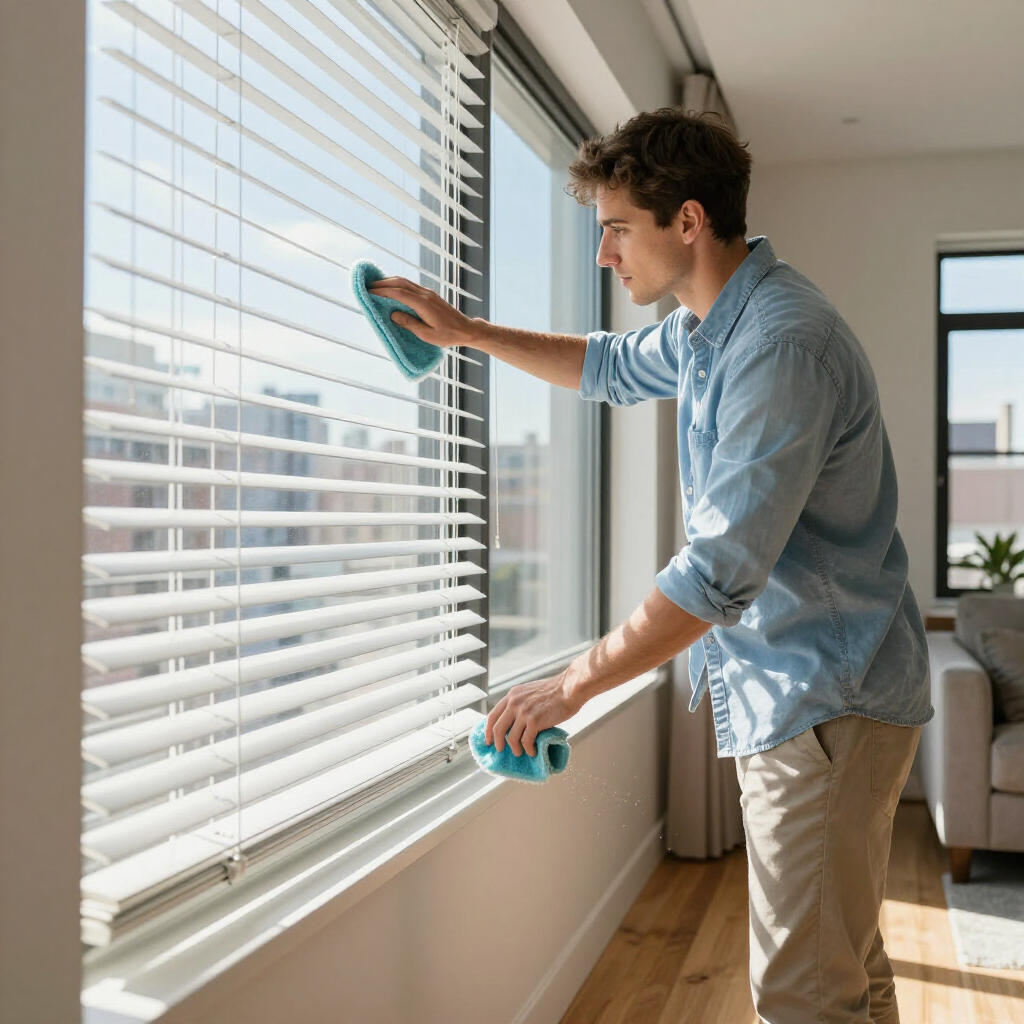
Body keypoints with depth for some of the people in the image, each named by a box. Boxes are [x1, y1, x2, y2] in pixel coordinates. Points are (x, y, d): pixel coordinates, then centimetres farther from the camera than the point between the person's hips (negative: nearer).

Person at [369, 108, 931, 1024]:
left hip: (823, 699, -10)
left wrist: (573, 685, -21)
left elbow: (723, 569, -28)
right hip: (797, 693, 10)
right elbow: (612, 369, 29)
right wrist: (465, 332, 23)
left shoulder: (781, 343, -24)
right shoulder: (707, 327, 10)